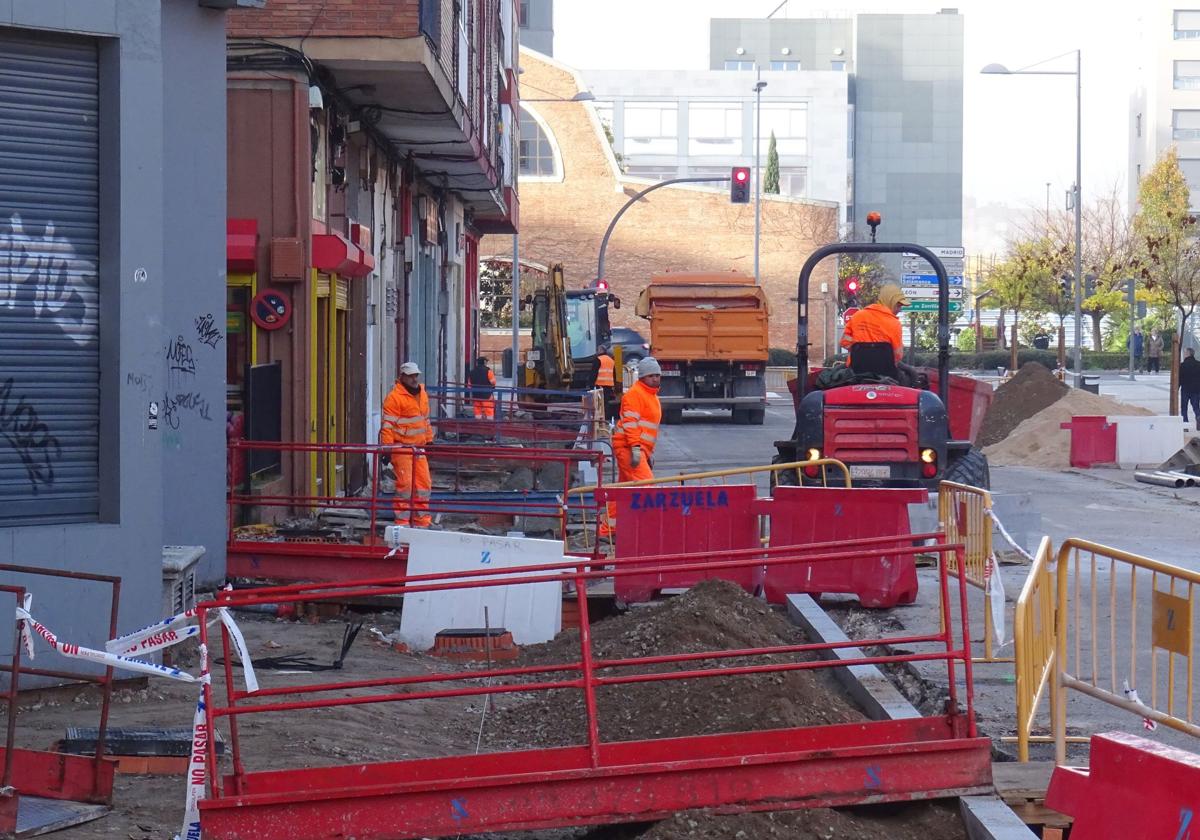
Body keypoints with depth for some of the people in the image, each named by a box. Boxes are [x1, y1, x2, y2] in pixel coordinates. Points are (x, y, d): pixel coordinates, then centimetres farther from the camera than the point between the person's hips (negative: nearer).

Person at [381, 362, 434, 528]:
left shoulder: (422, 395, 15)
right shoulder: (395, 397, -11)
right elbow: (388, 425, -14)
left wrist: (429, 440, 24)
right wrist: (387, 447, -18)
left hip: (418, 447, 8)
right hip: (401, 448, -8)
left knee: (424, 483, 7)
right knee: (405, 484, -11)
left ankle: (422, 521, 17)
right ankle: (402, 522, -4)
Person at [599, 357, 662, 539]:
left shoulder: (652, 396, 22)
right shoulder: (635, 394, -9)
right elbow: (630, 422, -18)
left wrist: (650, 453, 27)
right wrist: (636, 448, -25)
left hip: (639, 449, 10)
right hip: (628, 447, -10)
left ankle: (606, 529, 16)